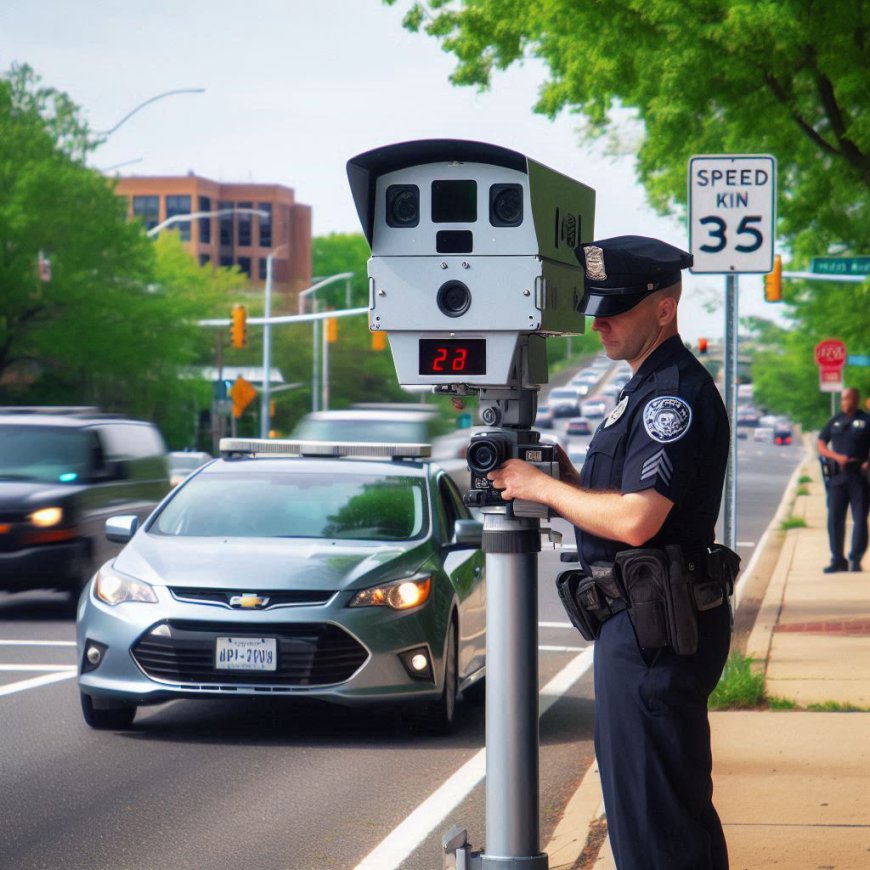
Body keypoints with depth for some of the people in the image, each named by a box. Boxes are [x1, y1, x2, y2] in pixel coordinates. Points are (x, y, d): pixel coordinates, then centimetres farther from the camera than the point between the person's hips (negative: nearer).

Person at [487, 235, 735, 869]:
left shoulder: (677, 394, -16)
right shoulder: (649, 389, 19)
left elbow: (635, 519, -25)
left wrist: (543, 488, -13)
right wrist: (565, 474, 4)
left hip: (654, 627, -11)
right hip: (639, 621, 11)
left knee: (651, 810, -8)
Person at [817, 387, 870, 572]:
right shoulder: (835, 421, 12)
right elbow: (820, 444, 11)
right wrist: (837, 457, -6)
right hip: (837, 476, 3)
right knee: (834, 519, 0)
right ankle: (837, 560, 7)